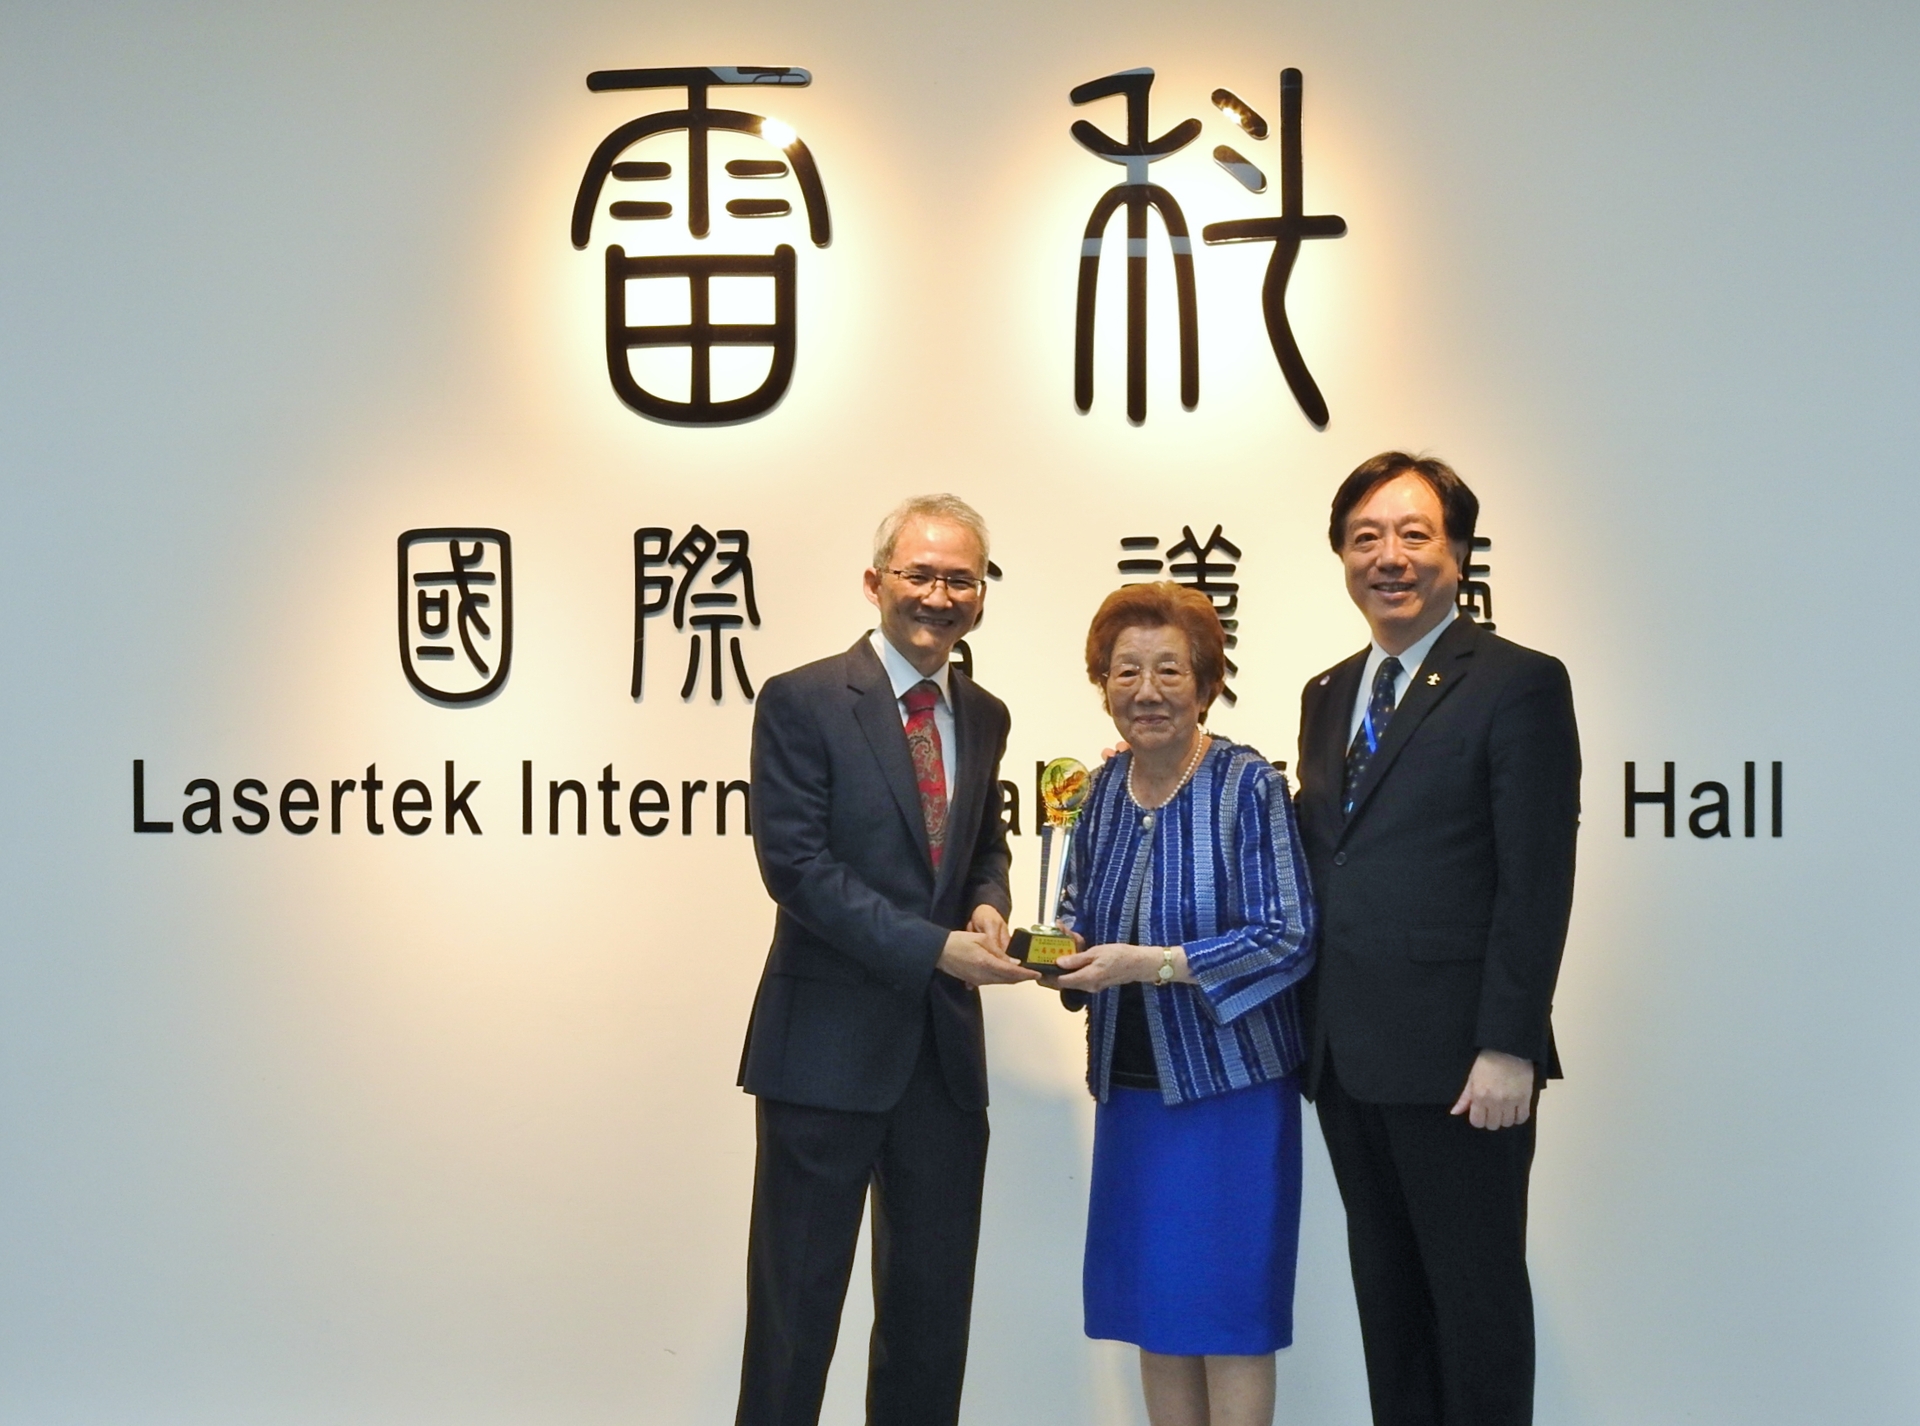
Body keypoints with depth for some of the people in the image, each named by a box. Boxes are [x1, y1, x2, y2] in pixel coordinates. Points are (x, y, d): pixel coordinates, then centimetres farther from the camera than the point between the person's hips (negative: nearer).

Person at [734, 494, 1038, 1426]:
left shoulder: (983, 716, 11)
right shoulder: (802, 702, -8)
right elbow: (795, 864, -14)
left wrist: (988, 904, -3)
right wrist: (933, 947, -20)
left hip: (945, 1048, 6)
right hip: (829, 1043, -6)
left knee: (934, 1306, 13)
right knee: (797, 1306, 4)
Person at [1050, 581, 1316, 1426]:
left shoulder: (1248, 787, -13)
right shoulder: (1106, 788, 6)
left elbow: (1287, 939, -17)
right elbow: (1078, 902, 19)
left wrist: (1149, 963, -23)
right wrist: (1068, 947, -4)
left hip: (1228, 1086, -6)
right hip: (1130, 1087, 6)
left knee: (1226, 1309, 0)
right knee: (1153, 1308, 11)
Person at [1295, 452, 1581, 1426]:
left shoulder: (1519, 685, -7)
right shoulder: (1328, 695, 15)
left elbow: (1536, 884, -13)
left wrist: (1508, 1048, -17)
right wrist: (1309, 1029, 9)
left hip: (1458, 1061, -7)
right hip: (1347, 1056, 7)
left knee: (1476, 1293, 4)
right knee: (1386, 1292, 14)